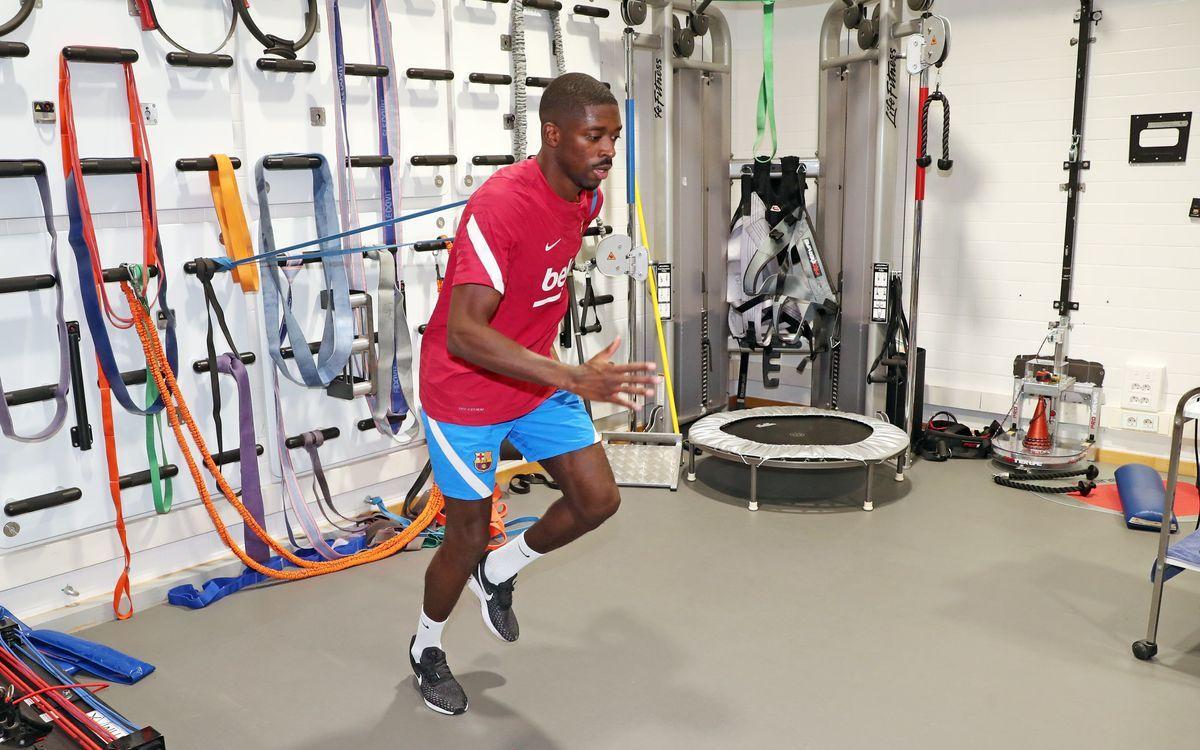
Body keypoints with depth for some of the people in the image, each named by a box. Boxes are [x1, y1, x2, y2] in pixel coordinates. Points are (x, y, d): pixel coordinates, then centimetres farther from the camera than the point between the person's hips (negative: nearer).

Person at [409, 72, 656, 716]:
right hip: (466, 394, -7)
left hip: (540, 382, 7)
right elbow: (464, 333, -37)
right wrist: (575, 379, -45)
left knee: (598, 500, 1)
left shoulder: (587, 197, -4)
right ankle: (427, 647, 36)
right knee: (469, 538, 6)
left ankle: (500, 572, 29)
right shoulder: (499, 205, -30)